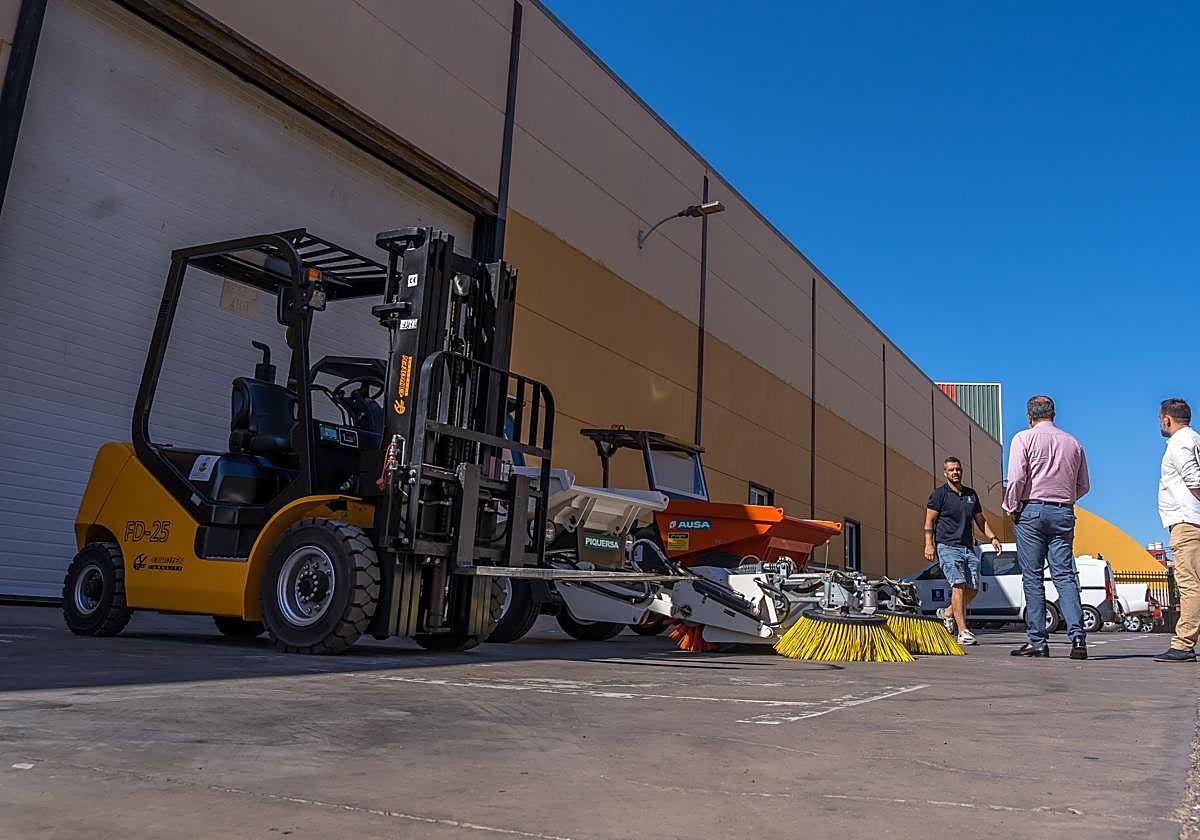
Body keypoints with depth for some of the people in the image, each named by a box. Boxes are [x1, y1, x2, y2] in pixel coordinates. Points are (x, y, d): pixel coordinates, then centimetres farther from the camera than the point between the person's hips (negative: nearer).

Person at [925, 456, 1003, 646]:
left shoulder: (971, 494, 18)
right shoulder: (939, 494, 1)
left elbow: (980, 520, 24)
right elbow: (929, 521, -3)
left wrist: (992, 537, 9)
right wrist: (929, 544, -13)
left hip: (968, 548, 6)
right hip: (947, 547, -6)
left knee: (973, 588, 2)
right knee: (958, 585, -17)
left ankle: (947, 613, 25)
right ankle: (963, 632, -19)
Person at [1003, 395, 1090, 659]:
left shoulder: (1024, 438, -1)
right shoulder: (1073, 442, 13)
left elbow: (1016, 478, -11)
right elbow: (1083, 486, 16)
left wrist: (1011, 508, 1)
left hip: (1032, 511, -4)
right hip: (1064, 513, 4)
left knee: (1033, 578, -1)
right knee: (1065, 576, 3)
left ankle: (1037, 642, 0)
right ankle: (1077, 635, -11)